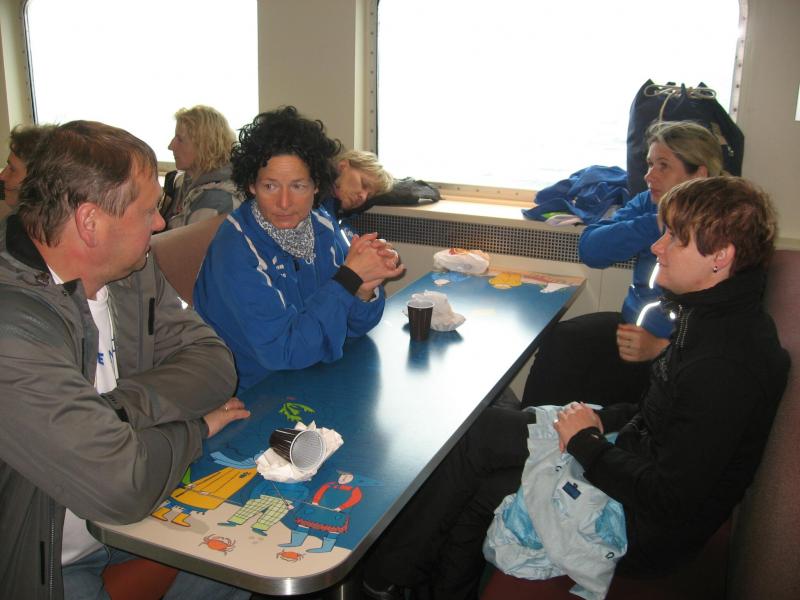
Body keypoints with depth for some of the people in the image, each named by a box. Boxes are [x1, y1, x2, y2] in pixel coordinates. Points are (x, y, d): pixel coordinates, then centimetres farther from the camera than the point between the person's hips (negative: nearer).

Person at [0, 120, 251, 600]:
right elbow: (119, 484, -31)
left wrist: (115, 407, -22)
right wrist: (198, 426, -12)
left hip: (133, 518, 7)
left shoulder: (134, 272, -2)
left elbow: (214, 363, -6)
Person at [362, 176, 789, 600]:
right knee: (480, 430, 4)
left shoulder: (726, 366, -29)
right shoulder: (712, 315, 2)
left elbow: (669, 500, -28)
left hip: (646, 530, -9)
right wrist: (603, 420, -2)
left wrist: (586, 441, -15)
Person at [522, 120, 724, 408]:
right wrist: (657, 225, -17)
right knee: (562, 339, -17)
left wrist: (661, 347, -31)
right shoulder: (647, 204, 5)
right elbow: (590, 250, -7)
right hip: (634, 328, 6)